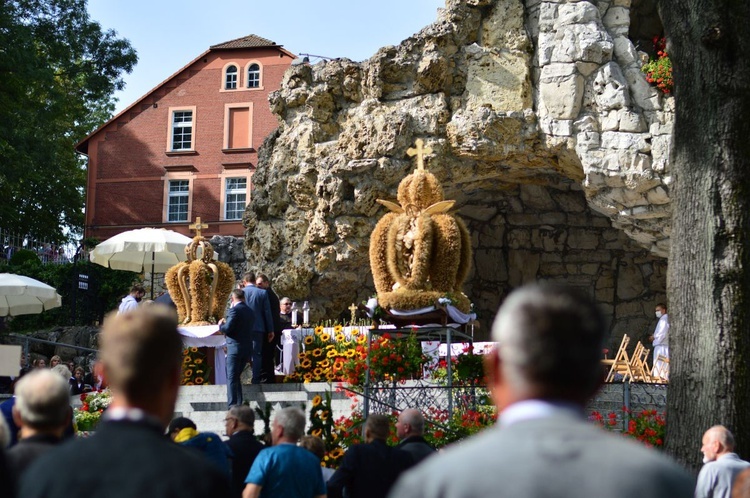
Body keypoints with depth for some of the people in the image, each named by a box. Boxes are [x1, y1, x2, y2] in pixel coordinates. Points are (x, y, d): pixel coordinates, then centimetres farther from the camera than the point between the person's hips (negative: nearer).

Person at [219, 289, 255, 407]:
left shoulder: (234, 310, -12)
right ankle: (239, 404, 17)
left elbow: (227, 329, -18)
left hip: (235, 348, -8)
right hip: (248, 347, 8)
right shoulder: (250, 311, 13)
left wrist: (221, 325, 4)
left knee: (231, 378, -4)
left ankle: (232, 405, -9)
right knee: (237, 377, 17)